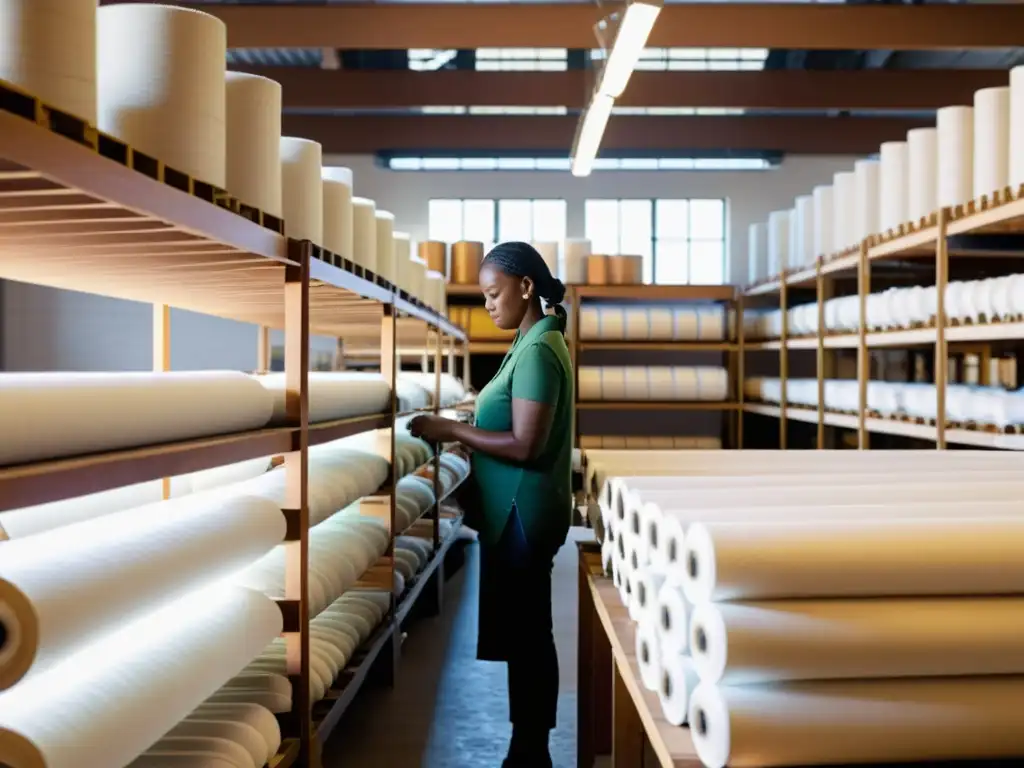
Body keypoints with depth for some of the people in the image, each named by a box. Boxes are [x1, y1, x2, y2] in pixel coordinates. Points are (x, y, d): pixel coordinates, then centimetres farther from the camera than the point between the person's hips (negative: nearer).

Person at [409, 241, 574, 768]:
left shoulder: (537, 352, -19)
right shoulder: (535, 343, 12)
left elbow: (525, 445, -23)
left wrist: (452, 431, -17)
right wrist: (463, 432, 8)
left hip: (522, 512, -10)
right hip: (519, 509, 10)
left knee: (524, 632, 0)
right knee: (526, 630, 15)